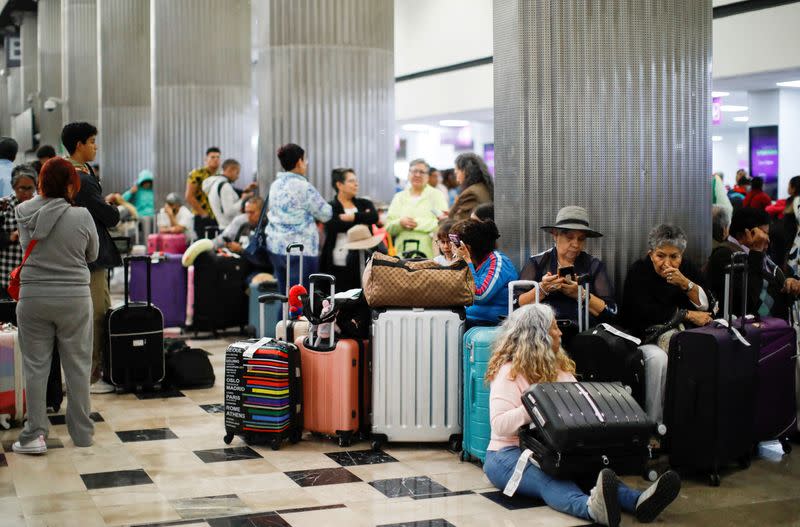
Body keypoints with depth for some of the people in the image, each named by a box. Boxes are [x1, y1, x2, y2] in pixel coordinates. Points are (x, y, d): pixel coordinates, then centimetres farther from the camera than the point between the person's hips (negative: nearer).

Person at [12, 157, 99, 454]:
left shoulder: (23, 213, -6)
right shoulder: (81, 217, -12)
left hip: (33, 298, 1)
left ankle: (34, 435, 8)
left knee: (35, 365, 8)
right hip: (74, 298, -1)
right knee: (77, 365, 8)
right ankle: (82, 433, 16)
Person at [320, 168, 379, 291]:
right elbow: (334, 226, -16)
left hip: (359, 263, 4)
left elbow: (374, 217, -4)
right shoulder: (330, 207, 2)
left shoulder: (364, 204, 15)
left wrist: (352, 217, -9)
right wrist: (362, 219, -4)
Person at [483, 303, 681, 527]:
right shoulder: (509, 372, -7)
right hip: (510, 453, -6)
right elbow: (499, 424, -16)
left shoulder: (560, 369, 19)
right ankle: (592, 507, -71)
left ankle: (638, 501, -56)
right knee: (549, 480, -39)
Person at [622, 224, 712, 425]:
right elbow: (645, 312, -17)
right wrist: (687, 315, -15)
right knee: (658, 357, -34)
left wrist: (685, 284, -18)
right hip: (644, 338, -4)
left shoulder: (687, 269, 8)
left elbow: (706, 307, 0)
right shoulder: (638, 271, -4)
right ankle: (653, 423, -25)